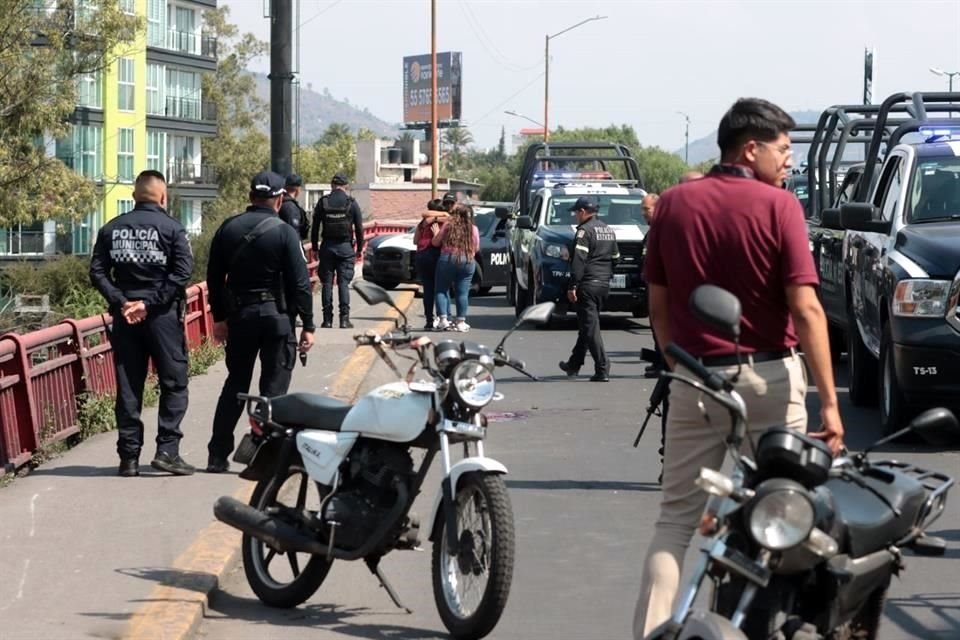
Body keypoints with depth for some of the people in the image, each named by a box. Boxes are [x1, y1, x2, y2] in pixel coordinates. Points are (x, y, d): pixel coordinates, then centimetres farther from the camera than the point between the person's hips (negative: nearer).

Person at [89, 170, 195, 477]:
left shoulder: (111, 229, 7)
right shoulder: (171, 228, -4)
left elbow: (97, 272, 0)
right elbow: (182, 272, -14)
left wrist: (121, 302, -5)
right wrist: (150, 303, -13)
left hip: (125, 316, 4)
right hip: (162, 315, -4)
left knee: (128, 388, 7)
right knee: (174, 384, 5)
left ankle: (129, 457, 8)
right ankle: (167, 449, -5)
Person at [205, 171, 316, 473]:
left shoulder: (228, 229, 4)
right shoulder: (284, 233, -10)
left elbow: (214, 277, 9)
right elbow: (300, 283, -11)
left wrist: (219, 317, 18)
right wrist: (308, 326, -5)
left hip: (238, 315, 4)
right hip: (276, 317, -4)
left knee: (235, 384, 14)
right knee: (273, 388, 1)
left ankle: (218, 455, 14)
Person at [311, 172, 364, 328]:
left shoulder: (323, 202, 1)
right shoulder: (351, 203, -2)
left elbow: (315, 227, 3)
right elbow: (359, 229, 0)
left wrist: (315, 248, 11)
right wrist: (359, 249, 9)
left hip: (327, 247, 1)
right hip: (345, 247, -1)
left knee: (327, 283, 5)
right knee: (344, 283, 0)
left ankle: (327, 319, 3)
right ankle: (344, 319, -5)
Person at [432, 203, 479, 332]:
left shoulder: (448, 225, -2)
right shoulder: (473, 229, 4)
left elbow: (435, 242, 2)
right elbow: (476, 248, 13)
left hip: (447, 259, -2)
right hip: (467, 262, 2)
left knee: (442, 290, 7)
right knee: (462, 292, 5)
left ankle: (443, 319, -3)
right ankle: (461, 321, 4)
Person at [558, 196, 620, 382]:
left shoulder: (585, 231, -11)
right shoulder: (608, 230, 15)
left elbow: (579, 260, -18)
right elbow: (615, 258, 19)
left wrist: (572, 286, -18)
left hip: (588, 285, -9)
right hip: (604, 284, 9)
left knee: (590, 327, -6)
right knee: (586, 325, 18)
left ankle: (602, 370, -12)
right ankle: (574, 364, 29)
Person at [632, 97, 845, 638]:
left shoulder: (673, 204, 4)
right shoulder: (779, 207, -8)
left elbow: (658, 304, 9)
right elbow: (806, 310, -14)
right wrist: (829, 401, -14)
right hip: (768, 378, -3)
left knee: (678, 518, 7)